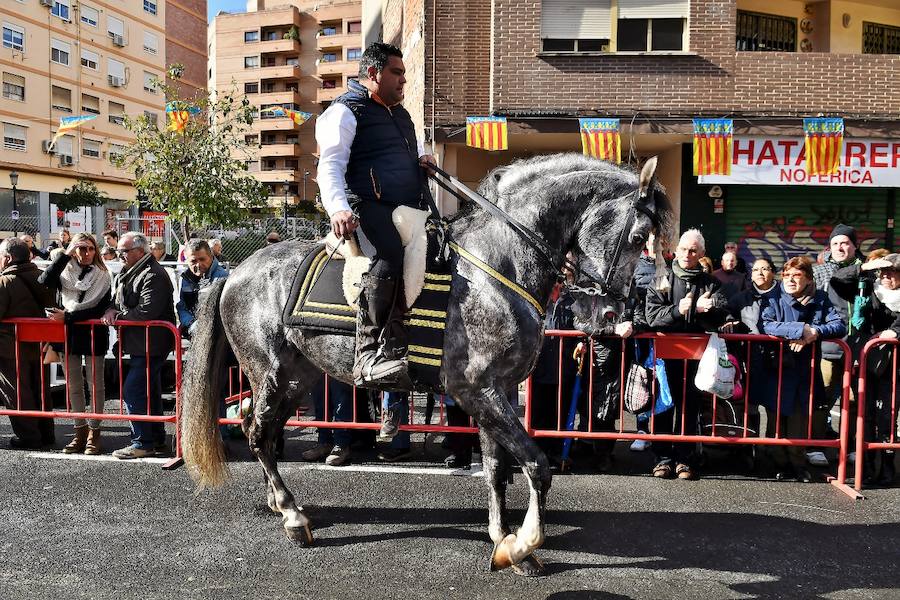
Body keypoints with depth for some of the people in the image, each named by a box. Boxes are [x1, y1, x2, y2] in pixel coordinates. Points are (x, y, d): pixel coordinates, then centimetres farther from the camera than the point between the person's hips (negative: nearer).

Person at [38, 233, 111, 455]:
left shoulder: (101, 275, -3)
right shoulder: (64, 271, 4)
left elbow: (99, 309, -10)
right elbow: (45, 282, -18)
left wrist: (68, 316, -16)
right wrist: (65, 255, -18)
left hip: (93, 334, -3)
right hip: (68, 335, 3)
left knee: (95, 384, 3)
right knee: (74, 385, 9)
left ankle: (94, 432, 11)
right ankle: (80, 431, 19)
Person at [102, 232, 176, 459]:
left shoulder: (153, 276, -17)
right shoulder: (127, 273, 16)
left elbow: (146, 311, -25)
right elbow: (119, 301, 22)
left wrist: (118, 315, -13)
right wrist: (113, 310, 0)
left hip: (150, 345, -11)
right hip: (142, 344, 11)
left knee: (133, 391, -10)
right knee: (150, 391, 16)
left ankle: (143, 443, -2)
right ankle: (157, 439, 26)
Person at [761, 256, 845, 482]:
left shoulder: (820, 299, 4)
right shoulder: (775, 299, -3)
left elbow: (840, 326, -5)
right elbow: (766, 324, -20)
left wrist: (815, 332, -22)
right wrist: (800, 330, -27)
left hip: (805, 374, 1)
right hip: (777, 371, -1)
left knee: (798, 428, 6)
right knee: (776, 423, 8)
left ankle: (798, 466, 28)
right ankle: (783, 465, 27)